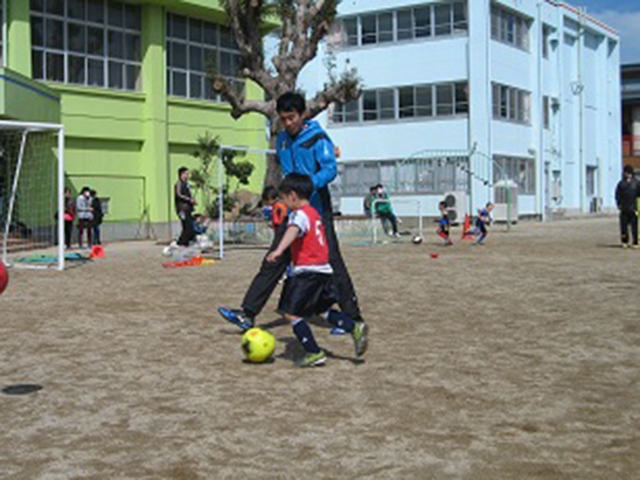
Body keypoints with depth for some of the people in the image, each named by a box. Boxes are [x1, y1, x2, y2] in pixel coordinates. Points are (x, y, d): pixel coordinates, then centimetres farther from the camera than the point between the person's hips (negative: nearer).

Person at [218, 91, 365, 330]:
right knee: (273, 262, 4)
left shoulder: (318, 138, -10)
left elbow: (330, 170, -20)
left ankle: (353, 317, 6)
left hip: (317, 210, -6)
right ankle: (248, 313, 5)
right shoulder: (282, 140, 11)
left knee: (332, 262, -3)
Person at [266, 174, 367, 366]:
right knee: (323, 310, 22)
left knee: (291, 313, -4)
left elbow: (293, 230, -35)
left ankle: (314, 353, -3)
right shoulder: (314, 213, 18)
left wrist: (279, 250, -51)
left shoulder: (300, 214, -12)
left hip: (308, 271, -10)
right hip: (323, 269, 10)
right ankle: (355, 328, 5)